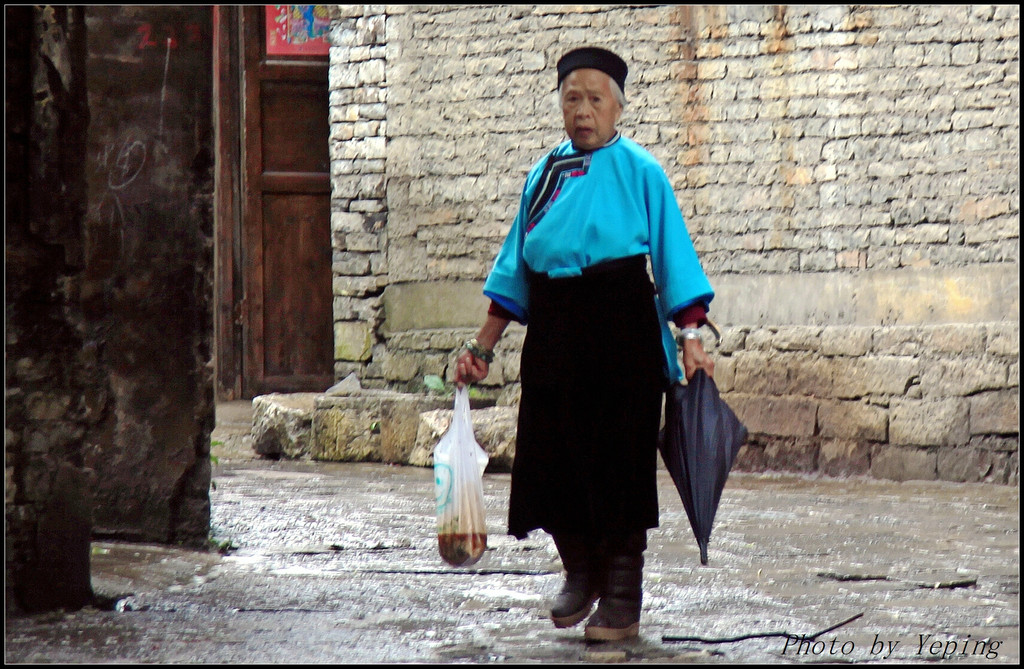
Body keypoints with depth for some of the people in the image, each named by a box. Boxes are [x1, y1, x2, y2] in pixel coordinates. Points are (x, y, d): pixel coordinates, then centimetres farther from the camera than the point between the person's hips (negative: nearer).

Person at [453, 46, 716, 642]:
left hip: (621, 330, -4)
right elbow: (514, 271, 17)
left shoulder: (640, 172, 0)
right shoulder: (545, 174, 13)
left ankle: (622, 603, 7)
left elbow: (674, 259, -3)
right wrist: (483, 346, 14)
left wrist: (691, 337, -13)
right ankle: (581, 575, 27)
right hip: (553, 335, 5)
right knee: (553, 456, 4)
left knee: (618, 457, -2)